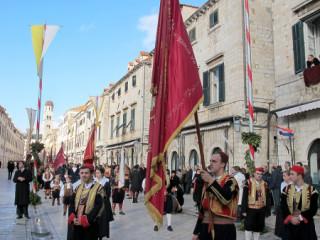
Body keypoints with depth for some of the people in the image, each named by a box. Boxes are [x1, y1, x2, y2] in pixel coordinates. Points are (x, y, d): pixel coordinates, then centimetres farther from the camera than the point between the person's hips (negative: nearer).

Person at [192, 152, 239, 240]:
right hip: (206, 228, 6)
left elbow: (226, 198, -27)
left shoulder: (230, 181, -6)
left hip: (224, 230, -5)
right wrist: (196, 232, 14)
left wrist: (211, 181, -26)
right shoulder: (207, 182, 13)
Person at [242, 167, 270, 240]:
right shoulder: (248, 183, -5)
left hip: (261, 209, 4)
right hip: (251, 209, -4)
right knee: (249, 226, -1)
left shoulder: (264, 184, 7)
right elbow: (244, 197, -6)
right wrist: (244, 210, -10)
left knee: (259, 227, 10)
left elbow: (267, 198, 11)